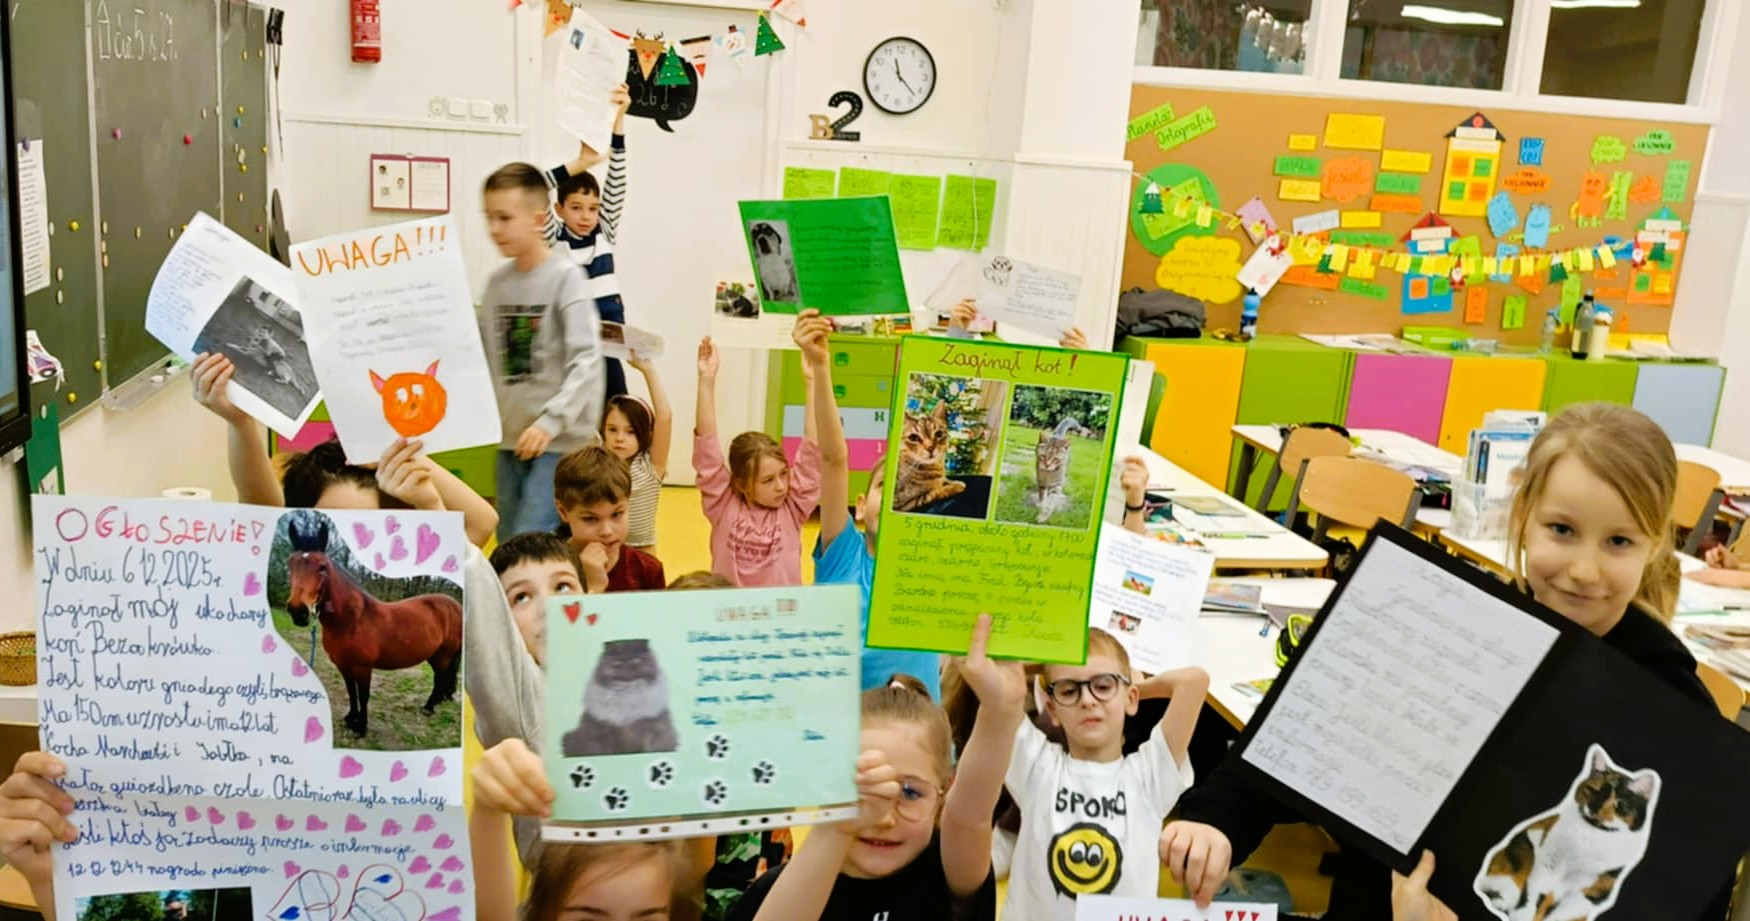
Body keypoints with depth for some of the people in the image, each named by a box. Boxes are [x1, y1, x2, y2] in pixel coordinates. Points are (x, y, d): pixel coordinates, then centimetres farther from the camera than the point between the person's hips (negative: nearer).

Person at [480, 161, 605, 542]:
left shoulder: (566, 278, -9)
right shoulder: (496, 281, 8)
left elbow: (587, 361, -17)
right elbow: (486, 358, 14)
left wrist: (550, 422, -24)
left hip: (560, 442, -6)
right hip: (510, 439, 6)